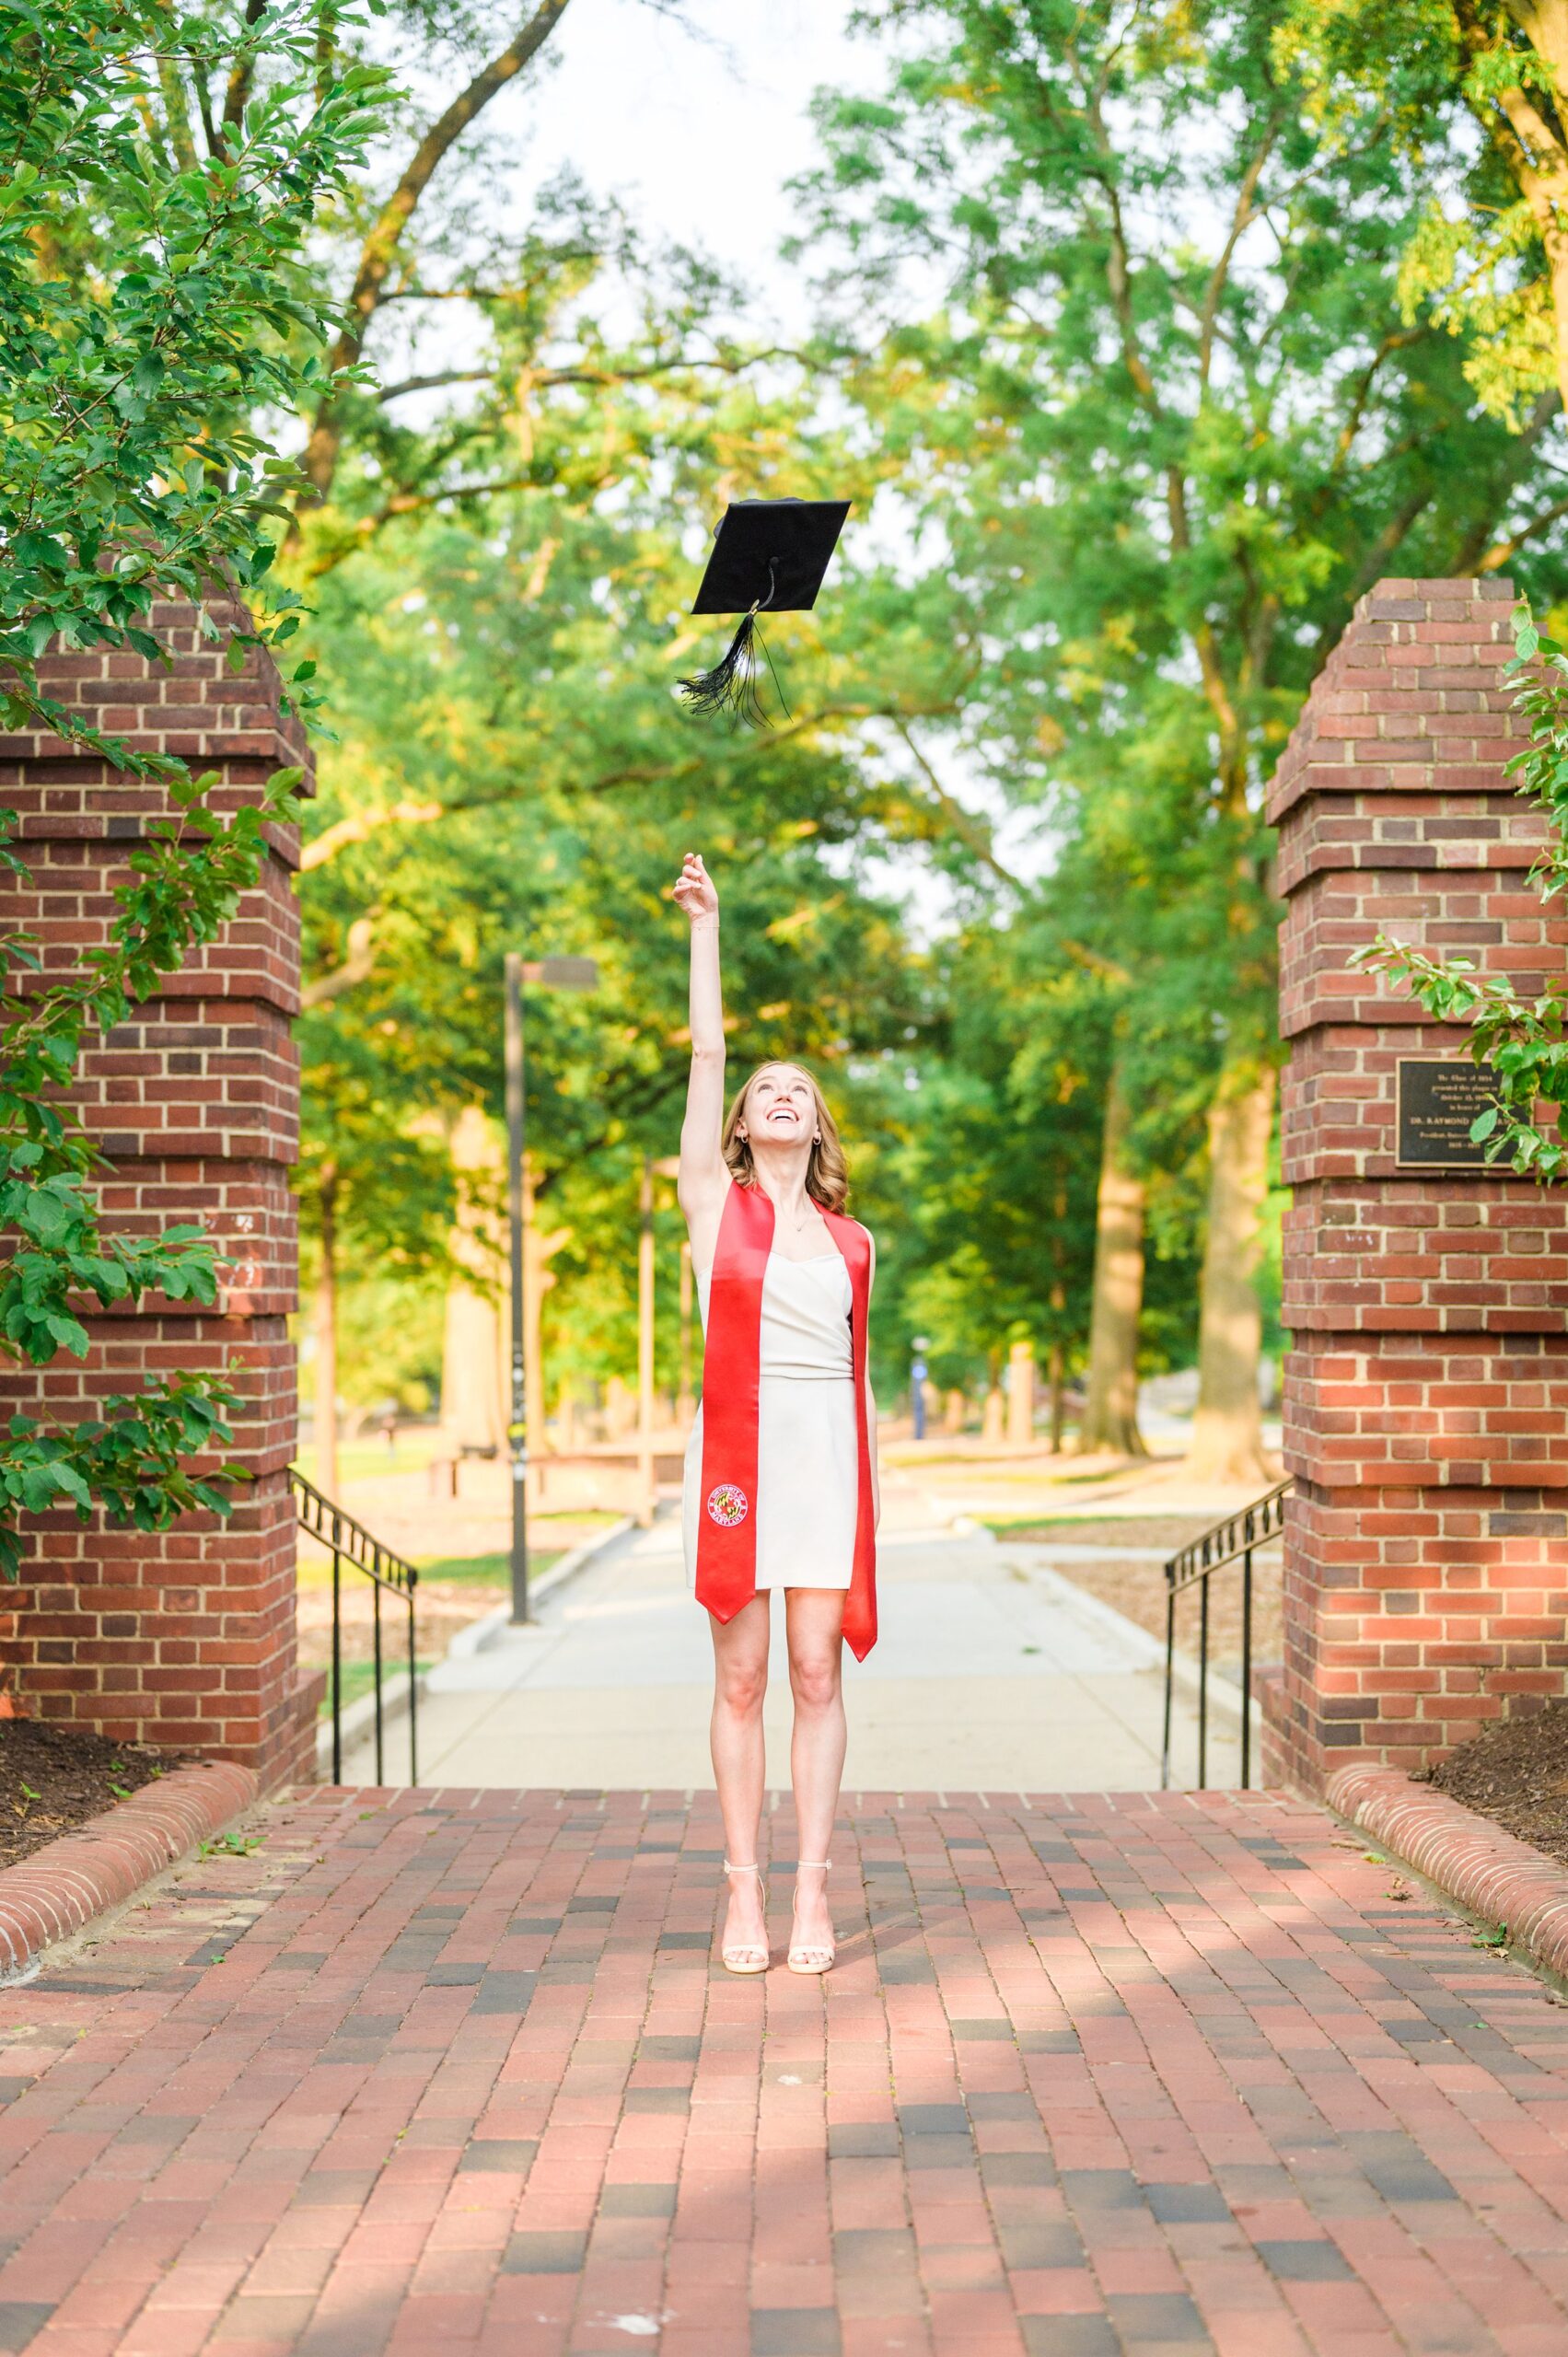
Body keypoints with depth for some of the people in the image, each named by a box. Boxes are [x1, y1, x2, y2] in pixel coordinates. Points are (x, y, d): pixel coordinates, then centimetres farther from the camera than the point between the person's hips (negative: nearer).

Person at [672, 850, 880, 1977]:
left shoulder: (852, 1243, 13)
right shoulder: (715, 1200, 8)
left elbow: (857, 1375, 15)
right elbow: (706, 1049, 4)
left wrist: (875, 1496, 10)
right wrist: (707, 926, 3)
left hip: (828, 1458, 2)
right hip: (739, 1450, -1)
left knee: (818, 1675, 0)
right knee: (742, 1679, 0)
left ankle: (812, 1890, 5)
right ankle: (745, 1891, 7)